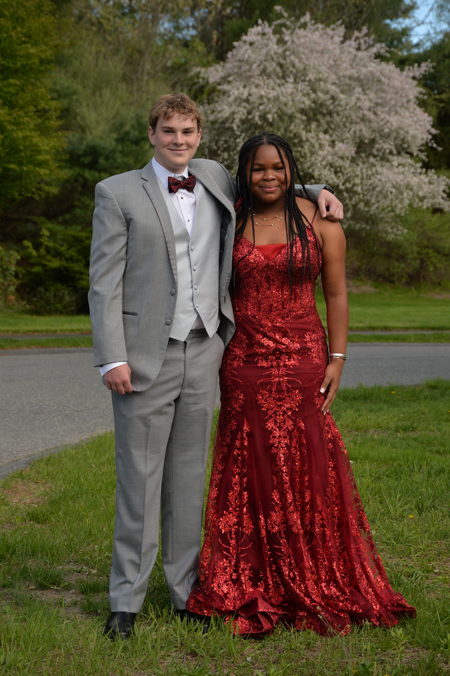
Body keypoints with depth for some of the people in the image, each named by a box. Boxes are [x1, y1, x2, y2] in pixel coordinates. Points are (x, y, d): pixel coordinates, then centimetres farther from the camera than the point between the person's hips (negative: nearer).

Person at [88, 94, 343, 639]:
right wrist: (112, 358, -12)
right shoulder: (118, 192, 0)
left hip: (203, 354, 4)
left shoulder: (216, 180, 12)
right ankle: (126, 601, 11)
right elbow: (104, 281, -4)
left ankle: (186, 591, 22)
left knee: (189, 477, 11)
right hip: (145, 356, -4)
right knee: (139, 479, -1)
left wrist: (314, 191, 14)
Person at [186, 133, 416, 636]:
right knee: (250, 470, 4)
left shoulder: (321, 223, 2)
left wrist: (337, 358, -4)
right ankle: (251, 590, 15)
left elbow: (336, 295, 3)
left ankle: (314, 590, 15)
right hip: (244, 362, 1)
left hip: (303, 358, -1)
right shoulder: (230, 222, 5)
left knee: (308, 467, 2)